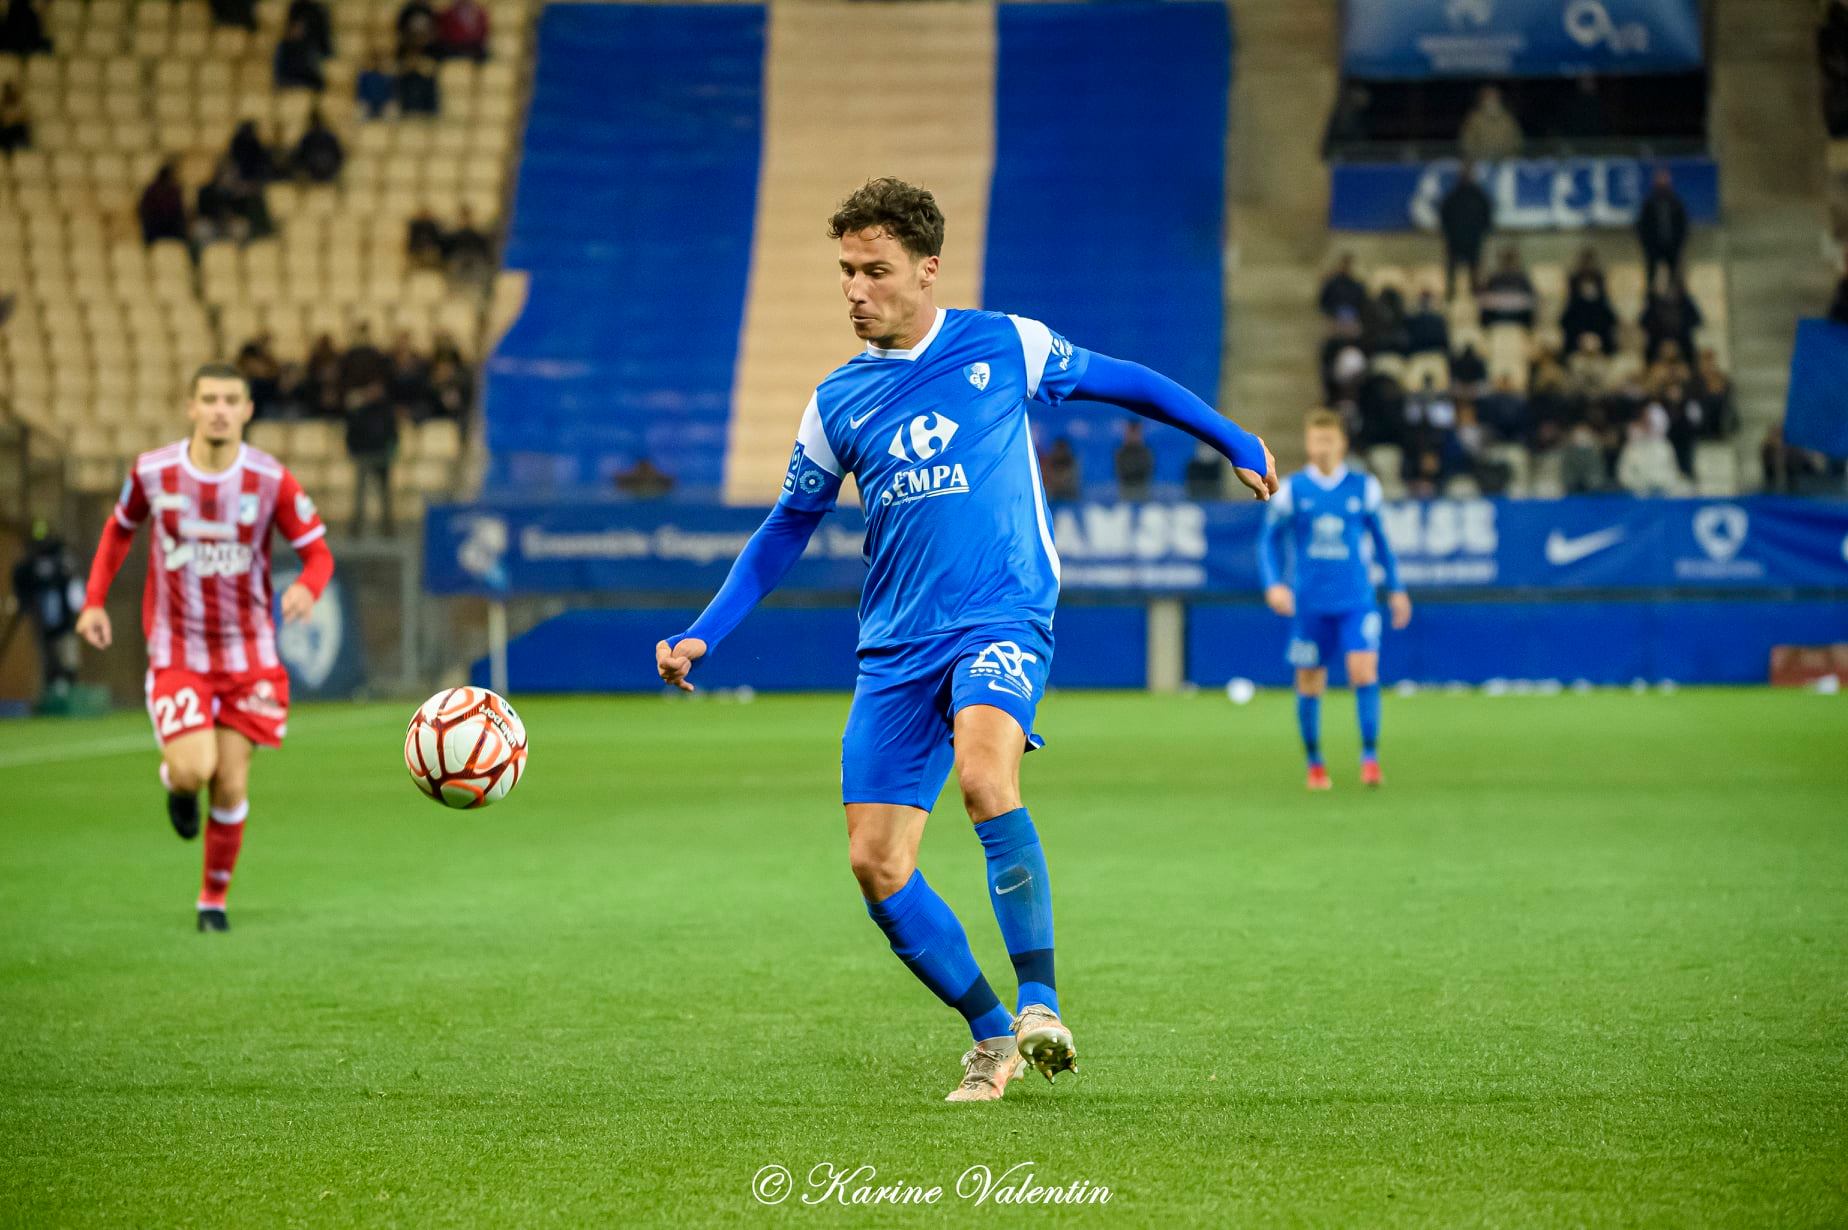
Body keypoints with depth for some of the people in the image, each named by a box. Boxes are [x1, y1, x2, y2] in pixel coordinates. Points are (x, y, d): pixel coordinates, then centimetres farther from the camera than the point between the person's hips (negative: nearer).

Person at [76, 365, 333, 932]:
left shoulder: (270, 479, -12)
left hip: (247, 651, 0)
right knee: (194, 771, -19)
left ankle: (214, 897, 21)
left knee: (231, 784, -1)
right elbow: (120, 528, 12)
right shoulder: (152, 471, -8)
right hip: (176, 650, 0)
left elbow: (318, 551, -6)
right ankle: (174, 781, 21)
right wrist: (94, 601, 4)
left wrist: (307, 588, -28)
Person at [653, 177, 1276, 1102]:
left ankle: (1040, 1003, -26)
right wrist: (701, 635, 11)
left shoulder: (1002, 346, 2)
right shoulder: (836, 402, 10)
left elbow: (1119, 381, 17)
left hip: (1002, 617, -4)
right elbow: (786, 529, 19)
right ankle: (993, 1036, 13)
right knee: (875, 865, -5)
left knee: (983, 776, -33)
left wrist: (1232, 440, 22)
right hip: (897, 646, 4)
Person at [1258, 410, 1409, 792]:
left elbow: (1380, 538, 15)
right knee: (1309, 684, 5)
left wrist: (1395, 587, 18)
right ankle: (1314, 763, 20)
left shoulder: (1364, 487, 3)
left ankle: (1370, 754, -10)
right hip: (1310, 603, 0)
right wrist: (1274, 584, -11)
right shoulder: (1290, 489, 0)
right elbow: (1268, 541, 4)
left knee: (1364, 673, -17)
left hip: (1356, 600, 0)